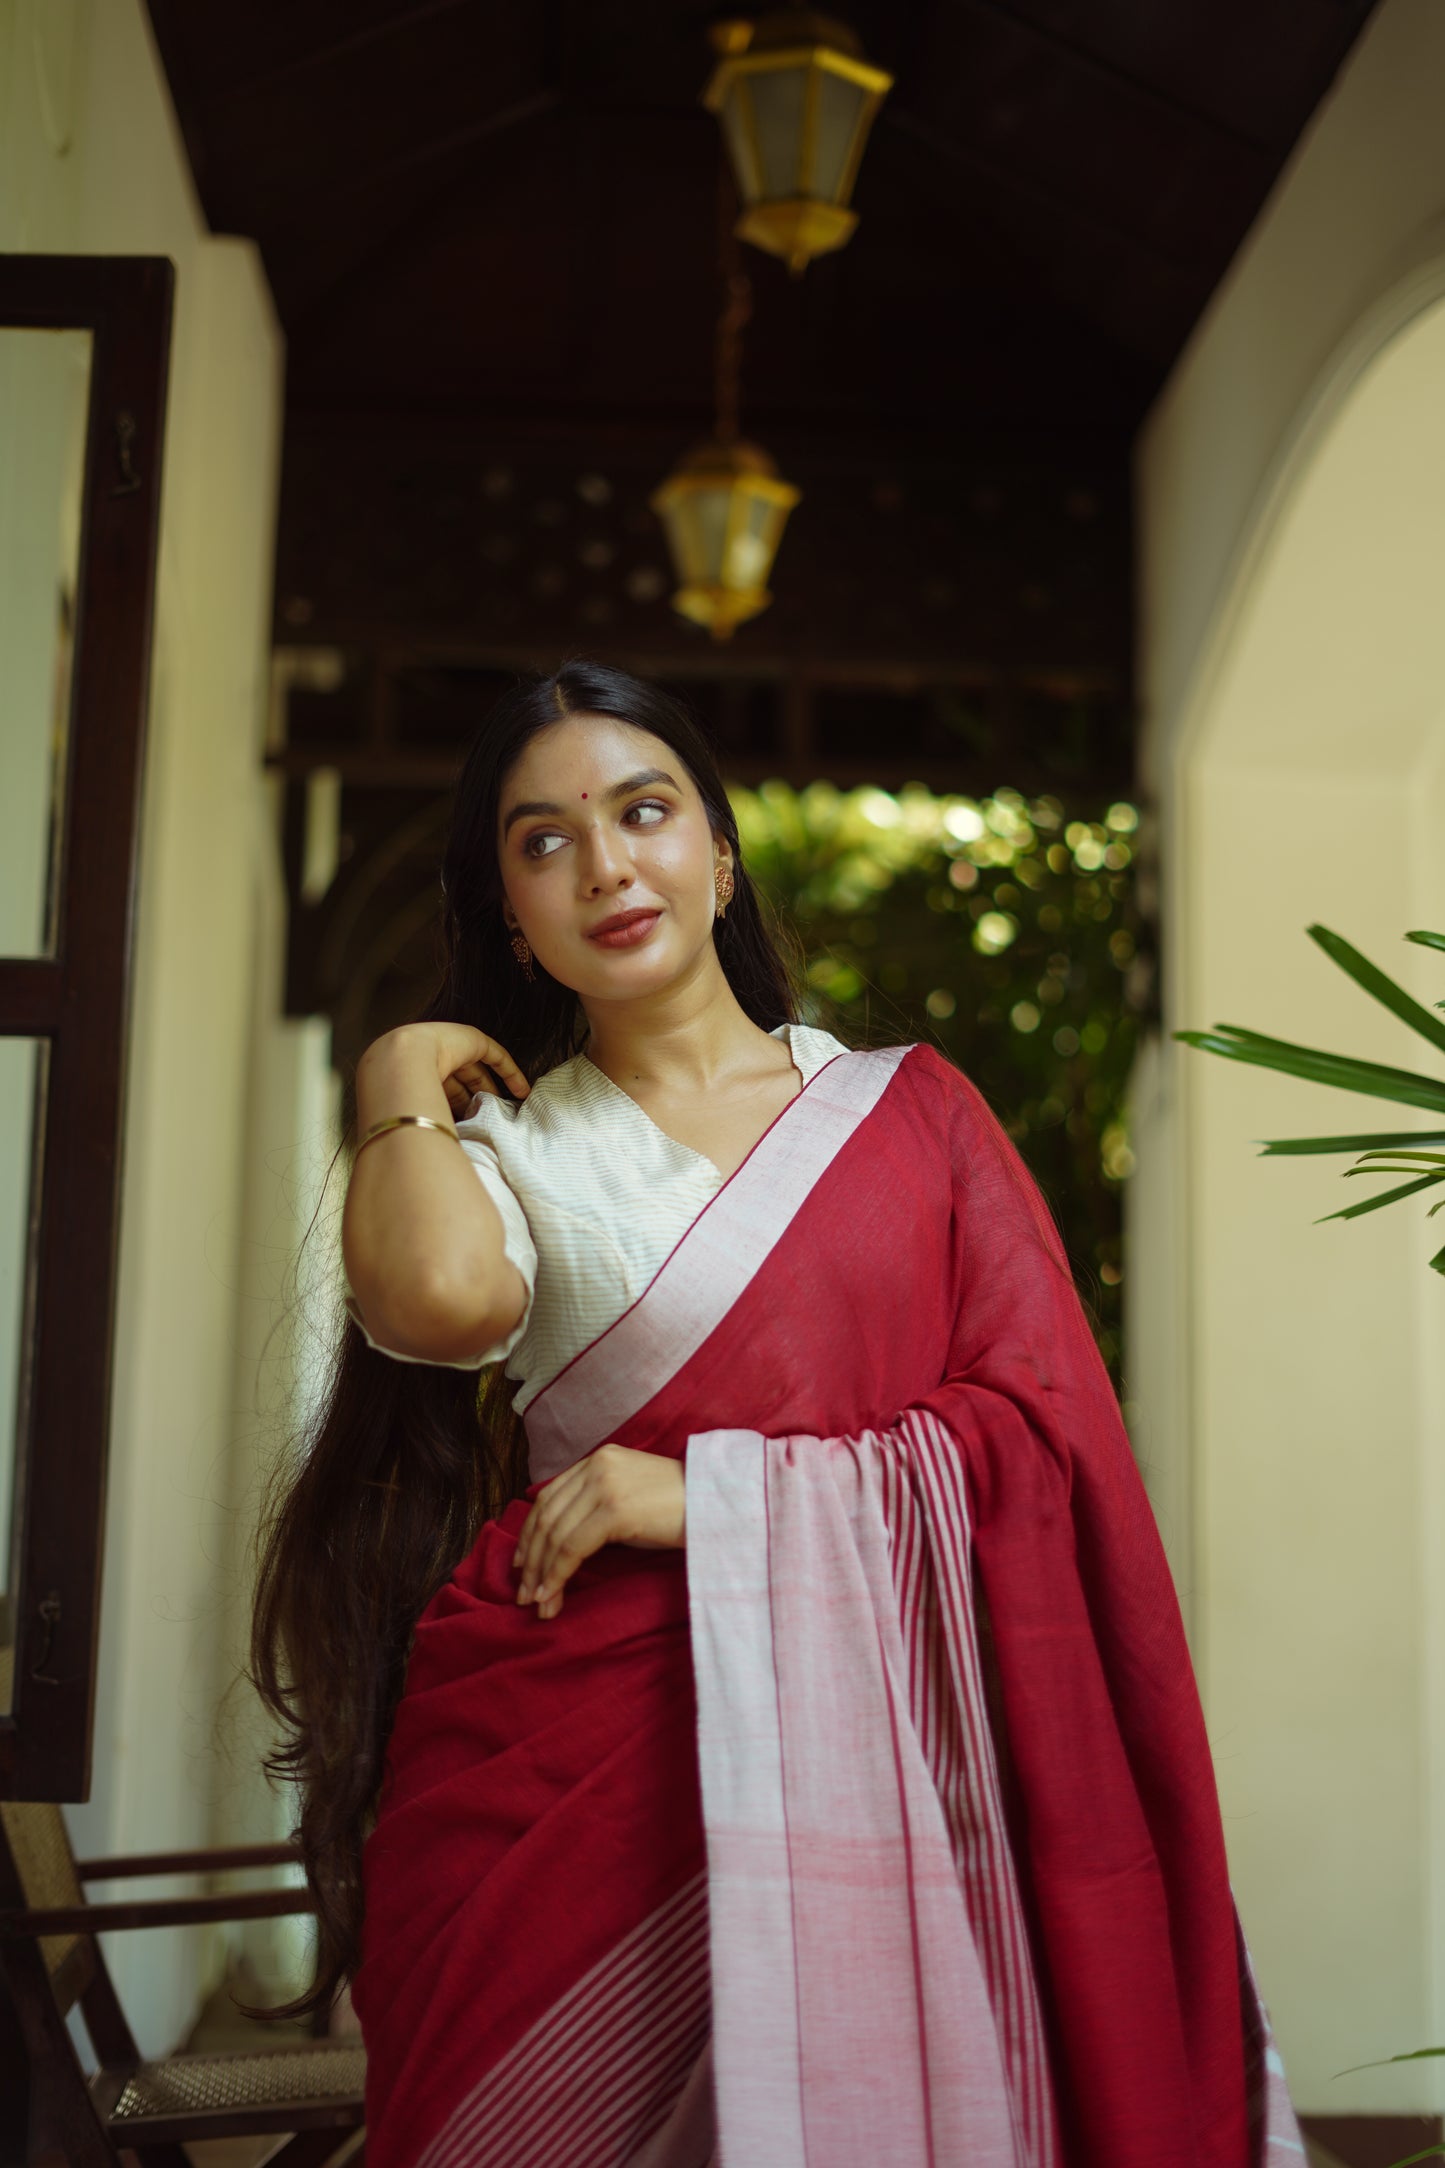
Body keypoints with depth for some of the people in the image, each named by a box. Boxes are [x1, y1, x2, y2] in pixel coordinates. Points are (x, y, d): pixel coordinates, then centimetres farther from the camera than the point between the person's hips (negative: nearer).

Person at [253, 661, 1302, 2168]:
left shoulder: (904, 1107, 10)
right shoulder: (503, 1136, 7)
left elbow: (1045, 1424, 0)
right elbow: (440, 1303, -17)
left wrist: (714, 1495, -9)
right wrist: (404, 1079, 1)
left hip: (857, 1750, 1)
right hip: (569, 1748, 0)